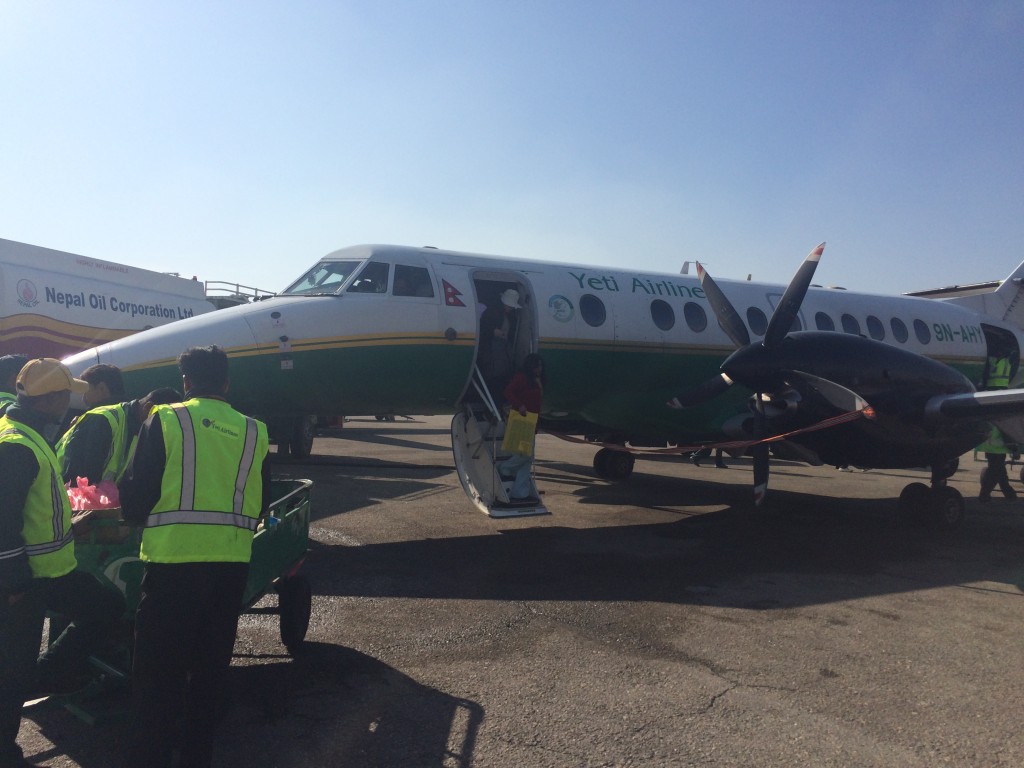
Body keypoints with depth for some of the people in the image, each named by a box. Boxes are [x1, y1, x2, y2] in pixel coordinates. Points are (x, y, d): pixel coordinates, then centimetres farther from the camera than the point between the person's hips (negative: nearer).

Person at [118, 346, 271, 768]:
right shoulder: (254, 432, 6)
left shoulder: (165, 420, -3)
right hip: (232, 561, 3)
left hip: (173, 559, -3)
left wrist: (137, 517, 18)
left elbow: (136, 491, -3)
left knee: (157, 669, 8)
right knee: (210, 668, 17)